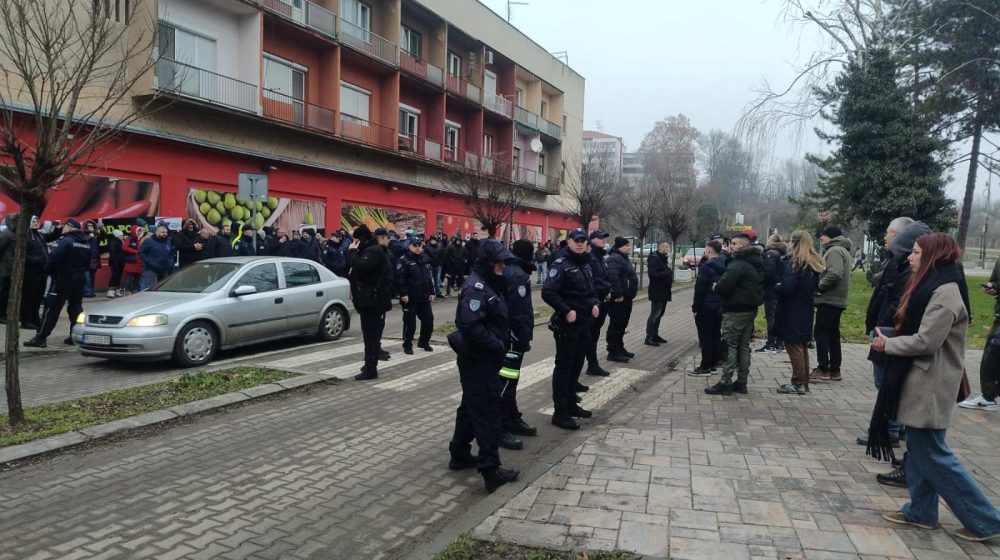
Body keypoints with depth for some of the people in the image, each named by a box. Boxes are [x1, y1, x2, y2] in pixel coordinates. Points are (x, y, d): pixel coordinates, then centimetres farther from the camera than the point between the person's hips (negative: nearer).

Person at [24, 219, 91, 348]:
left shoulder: (65, 240, -13)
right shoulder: (86, 243, 11)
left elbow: (54, 258, -22)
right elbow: (88, 263, 14)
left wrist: (49, 270, -6)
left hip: (64, 278, -7)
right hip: (80, 279, 7)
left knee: (52, 308, -5)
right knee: (76, 307, 13)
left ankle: (40, 338, -6)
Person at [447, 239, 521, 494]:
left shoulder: (489, 284, 11)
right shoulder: (477, 287, -20)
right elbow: (470, 326, -31)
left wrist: (502, 345, 4)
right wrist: (497, 346, -22)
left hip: (482, 358, 10)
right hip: (478, 360, -10)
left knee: (472, 407, 18)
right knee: (487, 413, -7)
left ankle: (459, 455, 31)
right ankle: (491, 470, -2)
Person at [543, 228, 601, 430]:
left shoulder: (585, 264, 13)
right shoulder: (561, 264, -14)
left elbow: (591, 288, 24)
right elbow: (548, 292, -23)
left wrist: (595, 304, 5)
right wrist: (566, 311, -24)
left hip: (584, 323, 8)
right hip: (567, 324, -8)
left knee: (576, 365, 17)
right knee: (563, 367, -3)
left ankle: (571, 405, 30)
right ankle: (560, 413, 3)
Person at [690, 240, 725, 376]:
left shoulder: (706, 266, -16)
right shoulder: (723, 266, 9)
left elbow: (700, 289, -18)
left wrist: (695, 307, -12)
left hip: (706, 307, -8)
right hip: (719, 307, 8)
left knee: (705, 337, -4)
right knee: (716, 336, 13)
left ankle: (705, 367, -2)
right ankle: (713, 364, 21)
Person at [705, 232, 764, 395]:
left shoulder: (739, 263, -18)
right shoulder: (756, 263, 13)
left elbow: (725, 284, -30)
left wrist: (717, 287, -8)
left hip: (735, 311, -9)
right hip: (750, 309, 9)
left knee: (730, 345, -4)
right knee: (744, 346, 13)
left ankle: (725, 382, -2)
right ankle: (741, 382, 19)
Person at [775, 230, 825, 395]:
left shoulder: (795, 263, -17)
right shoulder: (815, 263, 10)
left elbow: (787, 287, -23)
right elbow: (814, 287, 17)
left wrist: (776, 287, -6)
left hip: (792, 313, -9)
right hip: (806, 311, 9)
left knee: (794, 347, -2)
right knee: (802, 347, 15)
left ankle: (798, 383, 1)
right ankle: (803, 383, 22)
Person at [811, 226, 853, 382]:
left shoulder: (834, 250, -12)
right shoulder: (843, 250, 20)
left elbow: (834, 274, -25)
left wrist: (818, 287, -15)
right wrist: (820, 287, 11)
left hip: (828, 299, -10)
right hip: (837, 299, 10)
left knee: (821, 332, -7)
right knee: (833, 334, 12)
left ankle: (823, 368, -7)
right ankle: (834, 370, 15)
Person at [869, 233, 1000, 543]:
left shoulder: (945, 292, -20)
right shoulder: (931, 285, 11)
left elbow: (925, 342, -24)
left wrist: (887, 344, -10)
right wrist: (890, 336, 2)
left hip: (930, 384, -10)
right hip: (919, 380, 10)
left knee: (931, 453, -1)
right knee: (919, 450, 15)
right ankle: (921, 511, 26)